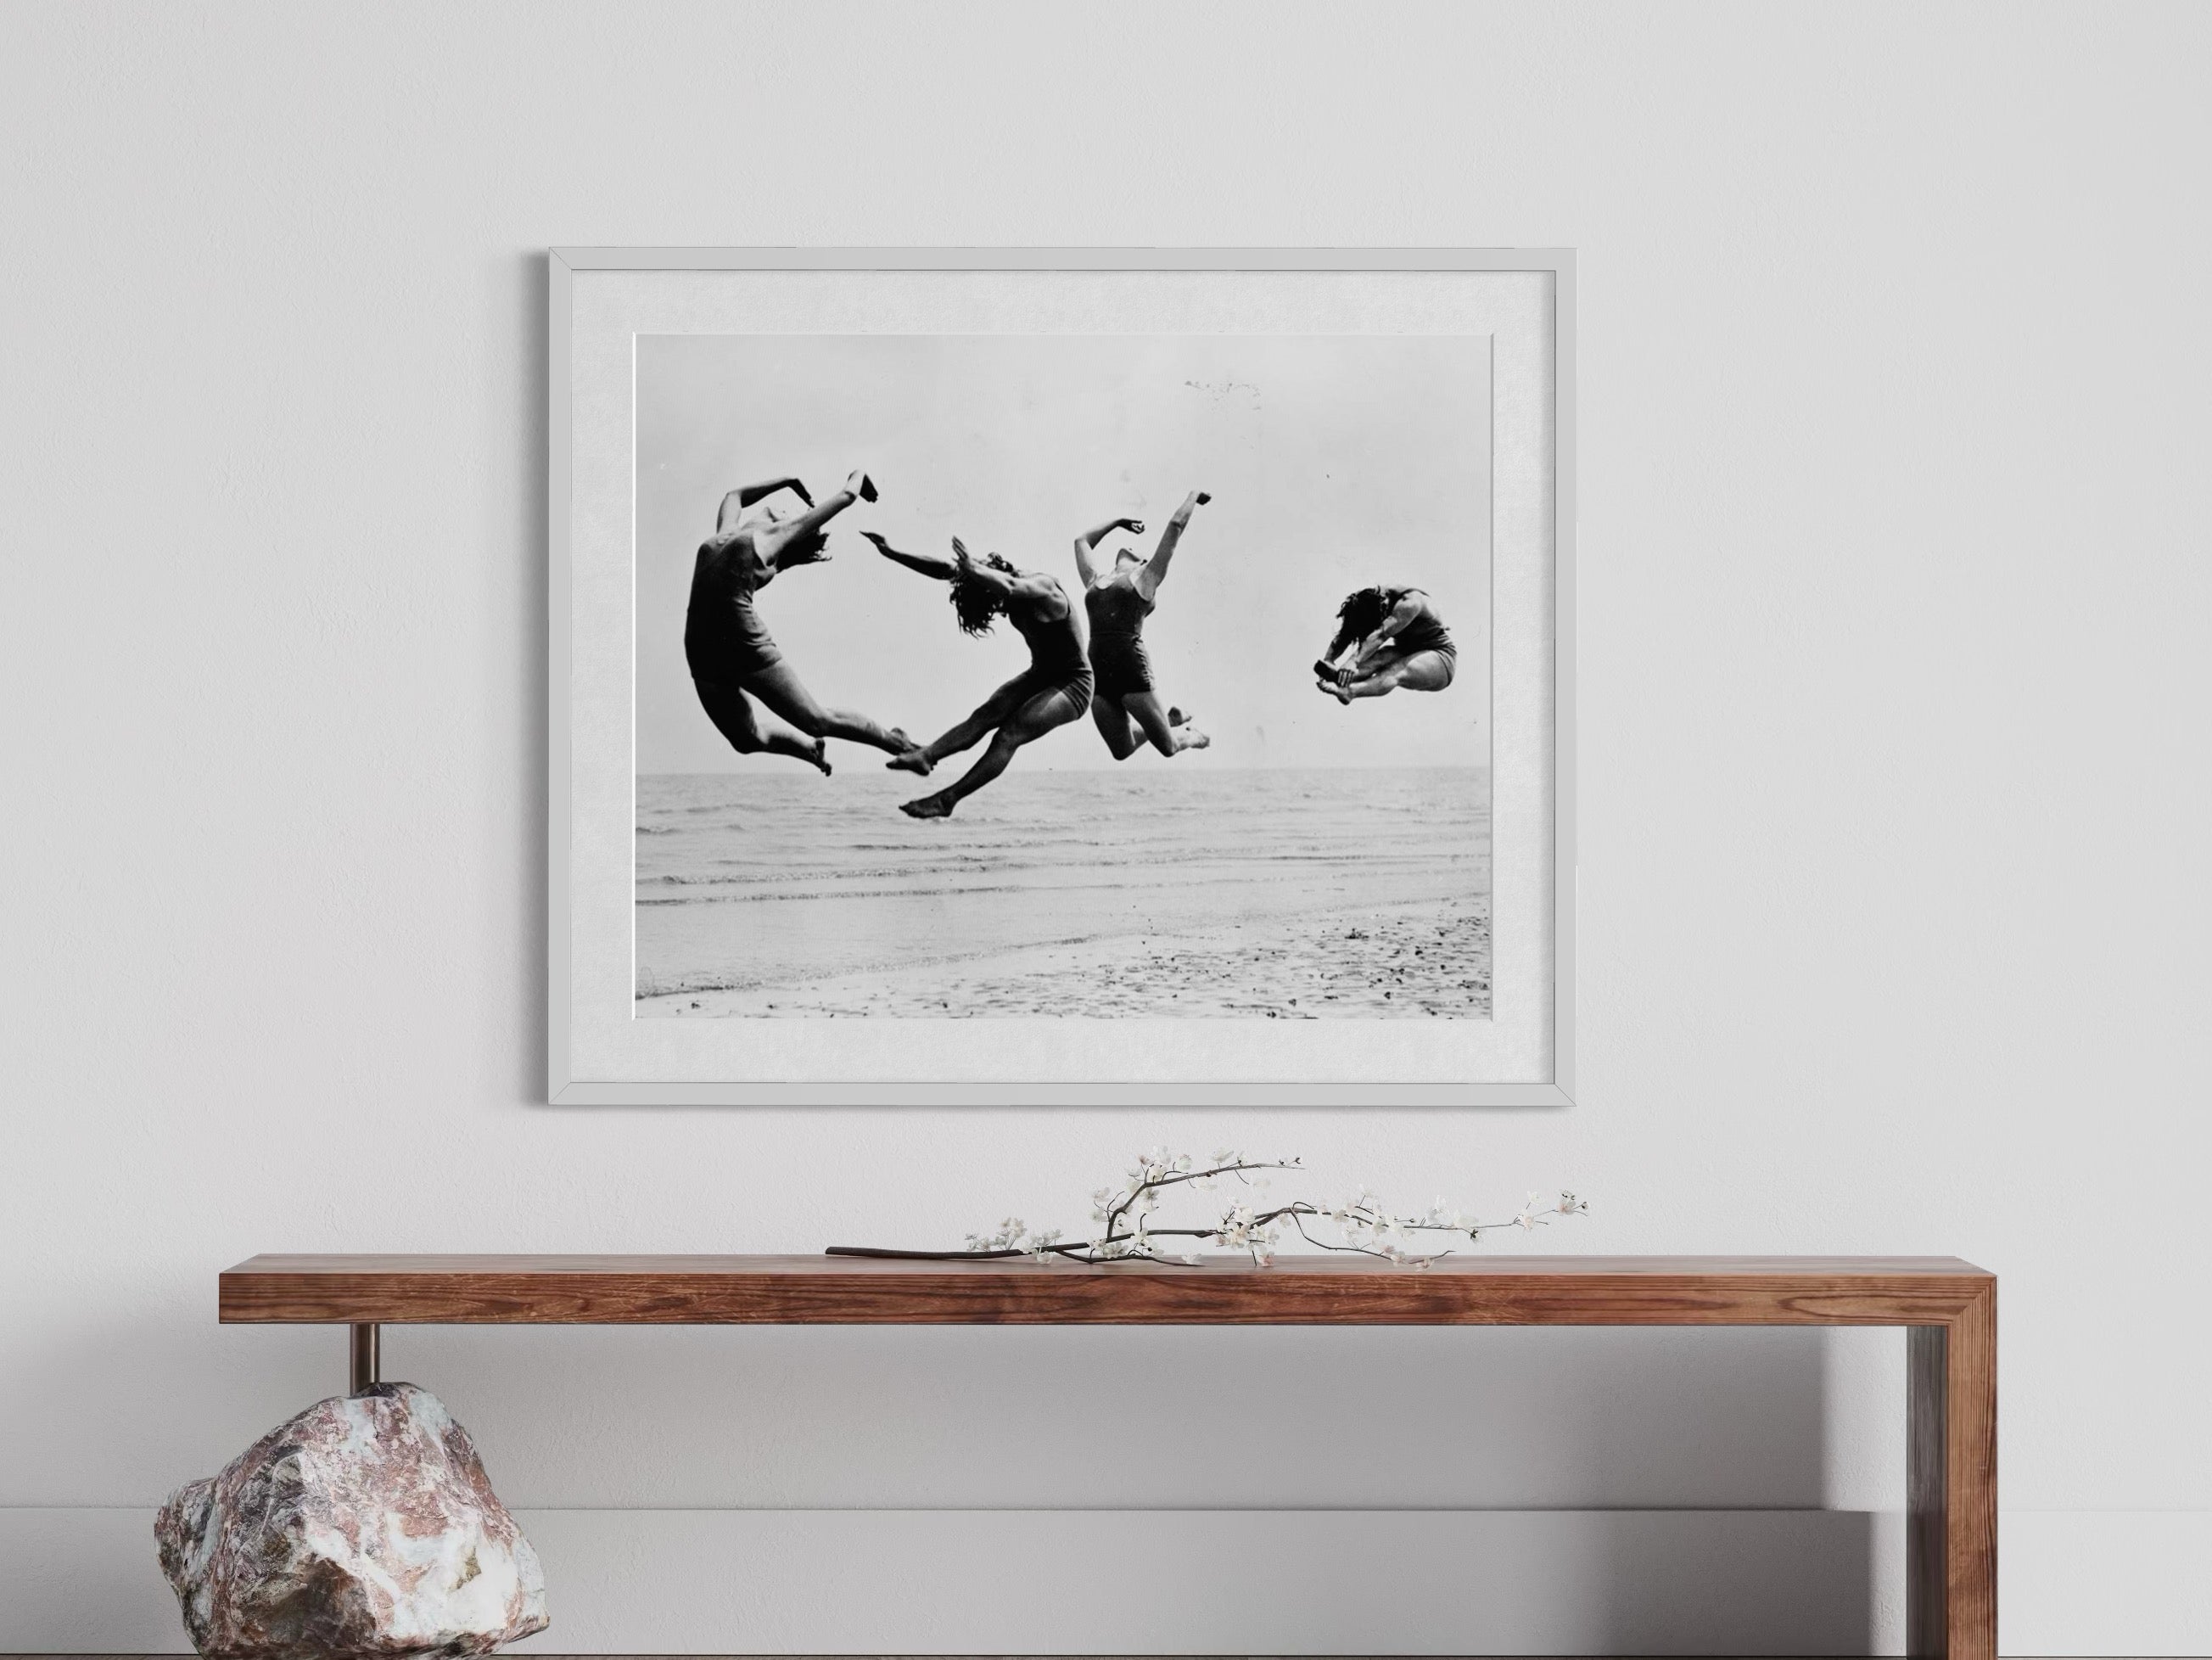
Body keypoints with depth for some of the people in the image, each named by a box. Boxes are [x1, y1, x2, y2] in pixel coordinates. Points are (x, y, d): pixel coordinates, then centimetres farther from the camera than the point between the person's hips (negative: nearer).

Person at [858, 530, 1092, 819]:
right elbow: (945, 570, -8)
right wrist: (892, 553, -15)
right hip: (1039, 676, 8)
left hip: (1072, 686, -8)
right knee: (985, 714, -14)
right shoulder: (1009, 590, -5)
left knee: (1009, 735, -21)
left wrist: (973, 569, -66)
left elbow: (1008, 587, -52)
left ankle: (947, 800, -23)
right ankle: (926, 756, -28)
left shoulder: (1042, 589, -28)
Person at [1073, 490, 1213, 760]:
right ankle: (1167, 719, 35)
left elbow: (1176, 526, 16)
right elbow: (1081, 541, 37)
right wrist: (1116, 521, 46)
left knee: (1168, 747, 0)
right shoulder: (1094, 583, 22)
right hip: (1098, 675, 5)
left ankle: (1191, 735, 33)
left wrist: (1193, 496, 30)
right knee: (1122, 751, 9)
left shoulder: (1146, 577, 11)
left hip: (1133, 669, -5)